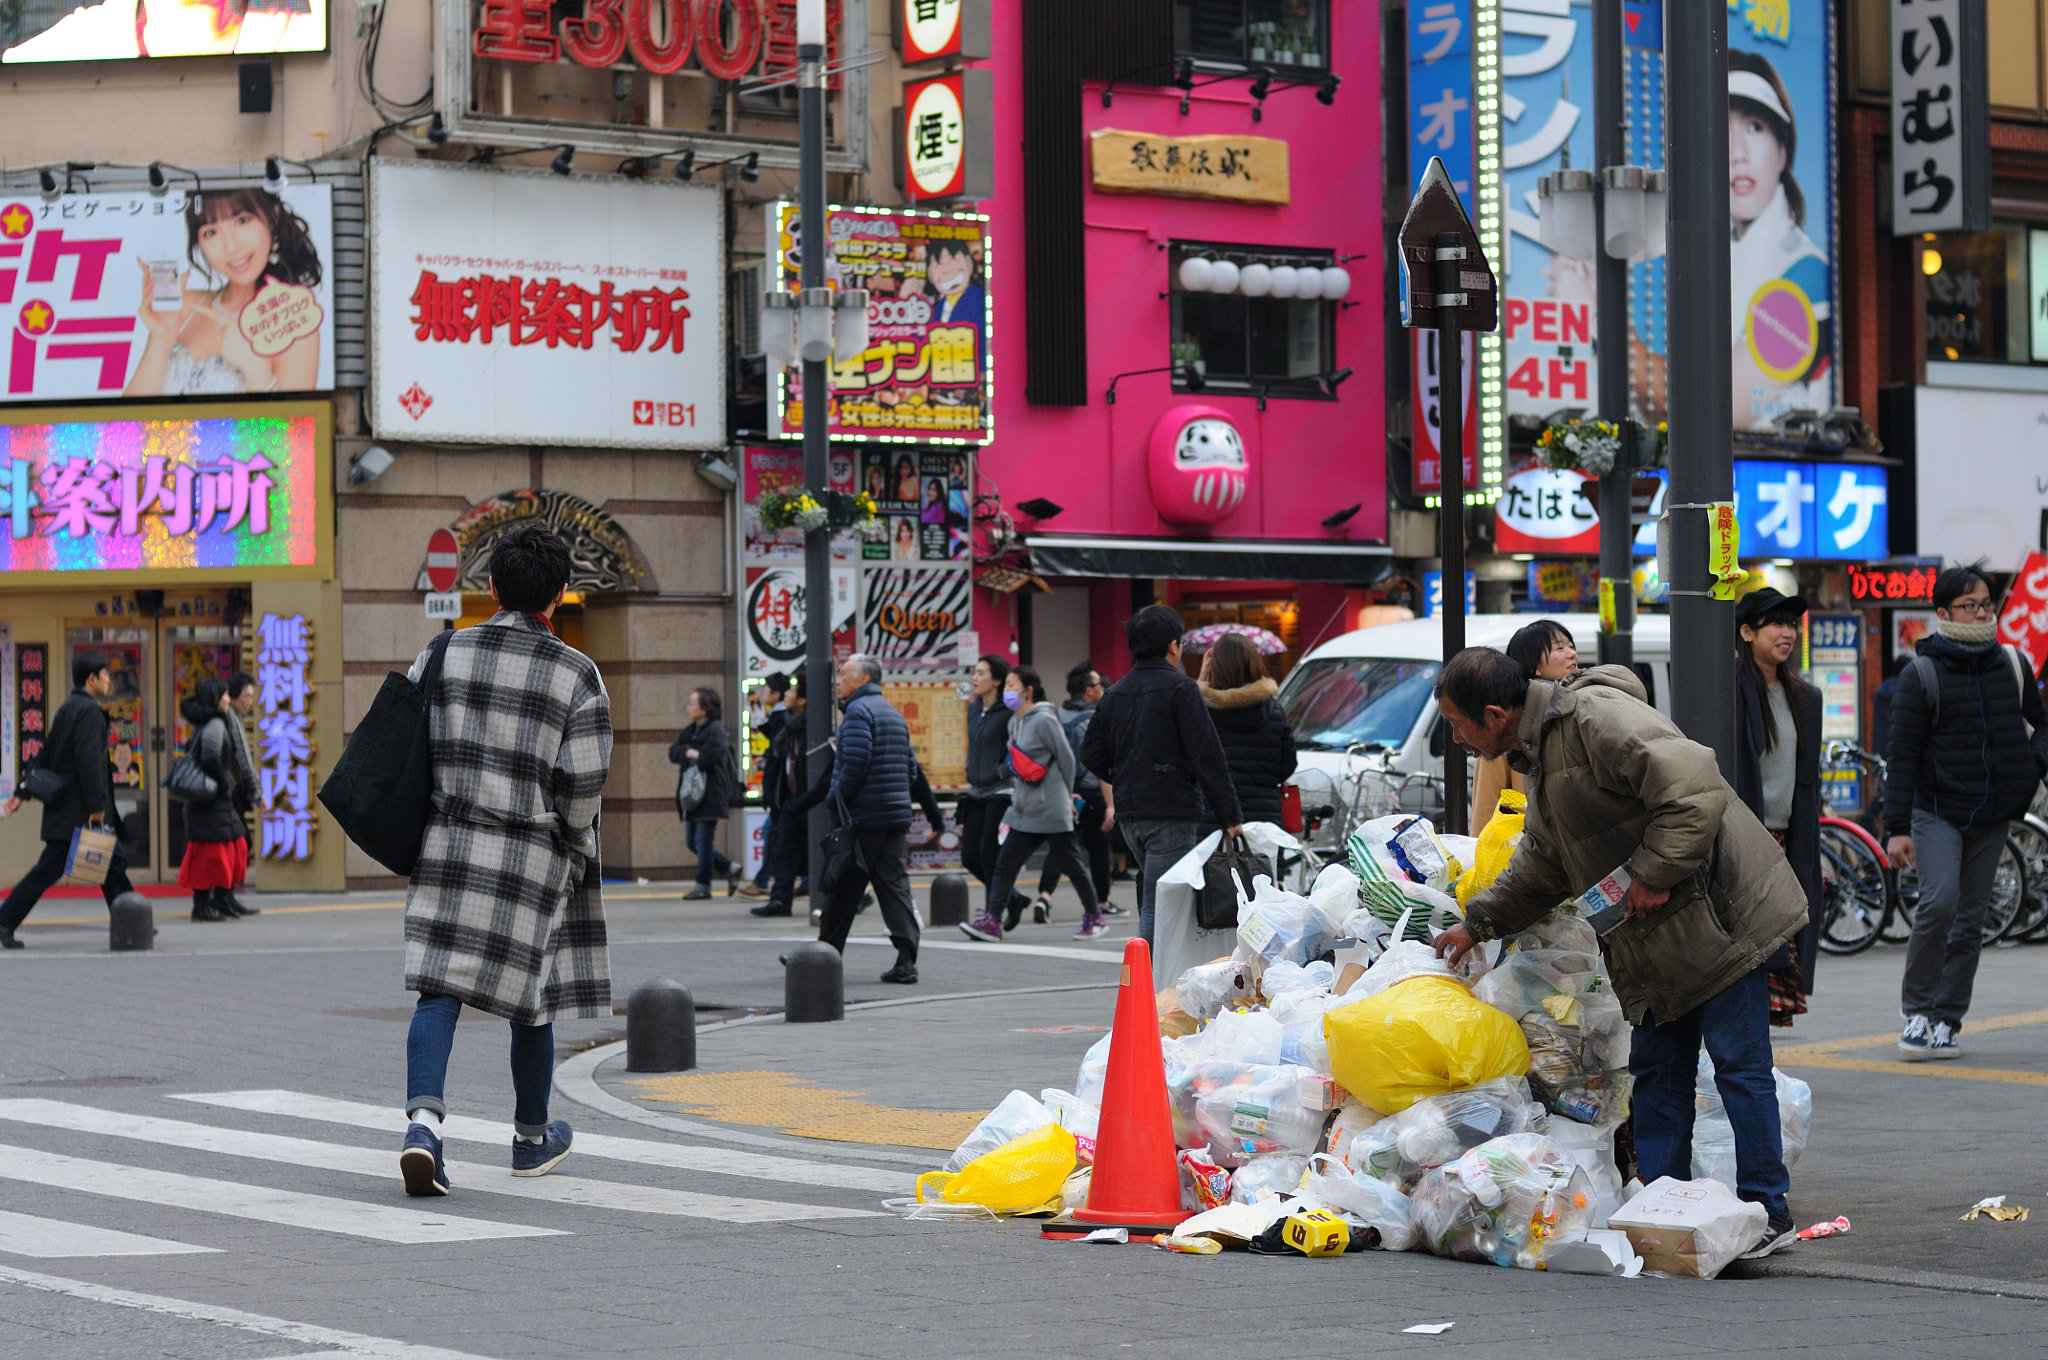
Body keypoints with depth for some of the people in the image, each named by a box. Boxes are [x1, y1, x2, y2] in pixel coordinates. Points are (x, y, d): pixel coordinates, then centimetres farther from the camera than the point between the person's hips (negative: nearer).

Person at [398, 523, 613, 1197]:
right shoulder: (576, 674, -7)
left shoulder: (445, 653, 1)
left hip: (447, 845, 2)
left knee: (439, 990, -2)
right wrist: (571, 840, 8)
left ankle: (424, 1119, -23)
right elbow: (584, 784, -10)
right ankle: (532, 1138, 28)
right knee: (529, 995, 13)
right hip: (533, 859, -1)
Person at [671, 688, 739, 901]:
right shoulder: (691, 731, 16)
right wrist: (689, 753, -12)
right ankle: (729, 869, 23)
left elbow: (706, 759, -21)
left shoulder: (715, 731, -10)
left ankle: (703, 885, 2)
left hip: (710, 795, -9)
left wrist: (687, 758, -3)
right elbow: (673, 752, 7)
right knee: (693, 843, 11)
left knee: (703, 841, -6)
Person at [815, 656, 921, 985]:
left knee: (843, 888, 2)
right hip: (896, 815, 8)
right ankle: (906, 960, -8)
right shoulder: (893, 713, 19)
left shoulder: (858, 711, -10)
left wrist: (835, 804, -12)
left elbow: (854, 763, -19)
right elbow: (909, 764, 19)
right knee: (895, 885, 2)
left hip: (863, 819, -8)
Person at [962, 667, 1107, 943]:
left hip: (1051, 812, -8)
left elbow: (1066, 759, -8)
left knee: (1071, 865, 3)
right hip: (1023, 812, 8)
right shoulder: (1015, 724, 13)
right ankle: (992, 921, -7)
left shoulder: (1043, 720, -12)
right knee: (1005, 864, -2)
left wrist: (1066, 795, 1)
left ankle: (1094, 917, 18)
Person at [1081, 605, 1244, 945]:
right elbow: (1208, 758, -13)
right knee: (1157, 910, -9)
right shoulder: (1180, 689, -9)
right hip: (1171, 815, -8)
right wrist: (1230, 816, -10)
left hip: (1129, 815, 8)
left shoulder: (1114, 694, 13)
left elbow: (1091, 755, 16)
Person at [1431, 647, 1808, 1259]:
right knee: (1658, 1069, 10)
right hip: (1657, 937, 10)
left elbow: (1694, 786, -29)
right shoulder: (1541, 754, 15)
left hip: (1716, 911, -10)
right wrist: (1478, 923, 31)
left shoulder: (1597, 718, -19)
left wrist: (1654, 876, -24)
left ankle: (1768, 1213, 0)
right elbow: (1541, 865, 29)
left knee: (1738, 1062, -5)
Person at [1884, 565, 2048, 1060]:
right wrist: (1897, 828, -10)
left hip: (1992, 818, 4)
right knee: (1939, 903, -20)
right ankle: (1918, 1011, -6)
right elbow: (1902, 754, -6)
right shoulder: (1922, 674, -6)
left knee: (1970, 920, 4)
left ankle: (1946, 1021, 11)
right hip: (1937, 812, -4)